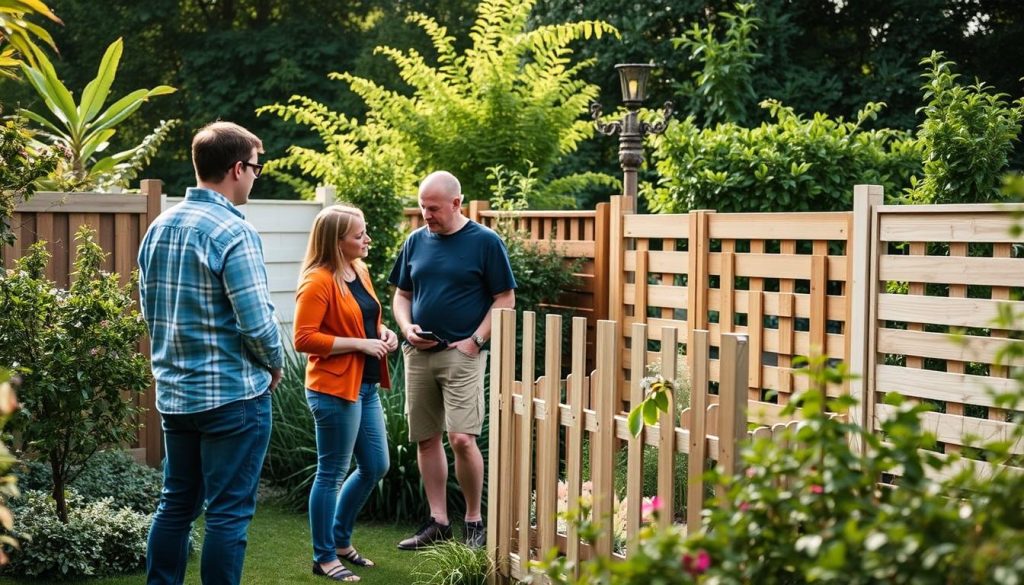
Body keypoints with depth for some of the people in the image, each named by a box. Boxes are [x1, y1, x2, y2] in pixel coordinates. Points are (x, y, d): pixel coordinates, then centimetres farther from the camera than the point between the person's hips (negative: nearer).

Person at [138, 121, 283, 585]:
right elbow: (256, 321, -20)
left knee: (175, 505, 16)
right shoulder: (234, 232, -17)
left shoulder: (158, 227, 7)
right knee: (229, 512, 1)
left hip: (173, 392, 8)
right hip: (233, 394, -7)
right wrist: (275, 364, -2)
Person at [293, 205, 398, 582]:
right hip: (334, 390, -9)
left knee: (375, 467, 16)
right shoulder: (319, 281, -16)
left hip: (366, 387, 9)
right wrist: (359, 344, -20)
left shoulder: (360, 271, 11)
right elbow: (304, 339, -21)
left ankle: (340, 539, 32)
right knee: (332, 474, 0)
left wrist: (382, 332, 4)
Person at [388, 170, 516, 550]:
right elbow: (401, 294, 17)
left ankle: (474, 522, 3)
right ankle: (438, 522, 17)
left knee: (462, 439, -13)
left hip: (462, 353, -5)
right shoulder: (416, 241, 10)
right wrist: (407, 327, -2)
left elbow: (505, 299, -3)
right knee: (426, 439, 8)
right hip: (418, 353, 5)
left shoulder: (485, 242, -4)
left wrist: (476, 341, -11)